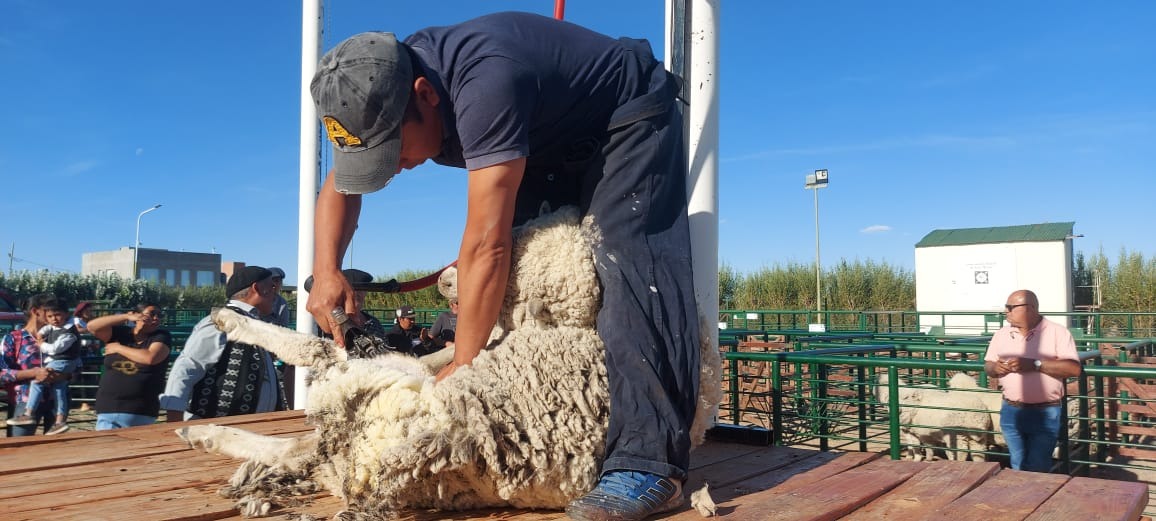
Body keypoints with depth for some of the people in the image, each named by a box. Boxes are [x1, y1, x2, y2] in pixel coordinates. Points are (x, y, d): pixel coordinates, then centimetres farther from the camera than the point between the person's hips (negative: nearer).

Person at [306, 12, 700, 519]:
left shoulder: (483, 83, -39)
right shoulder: (385, 89, -13)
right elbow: (338, 188, 1)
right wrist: (326, 271, -16)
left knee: (625, 264, -27)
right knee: (516, 271, -3)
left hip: (630, 119, -8)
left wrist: (464, 364, -32)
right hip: (551, 141, 9)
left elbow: (486, 246, -38)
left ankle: (649, 463, -30)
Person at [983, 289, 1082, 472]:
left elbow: (1074, 368, -16)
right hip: (1011, 412, 5)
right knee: (1018, 468, 15)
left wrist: (1034, 364, -22)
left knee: (1036, 471, 1)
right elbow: (987, 365, 14)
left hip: (1045, 413, -4)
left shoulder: (1057, 332, -7)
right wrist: (995, 368, -10)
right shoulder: (1002, 334, 7)